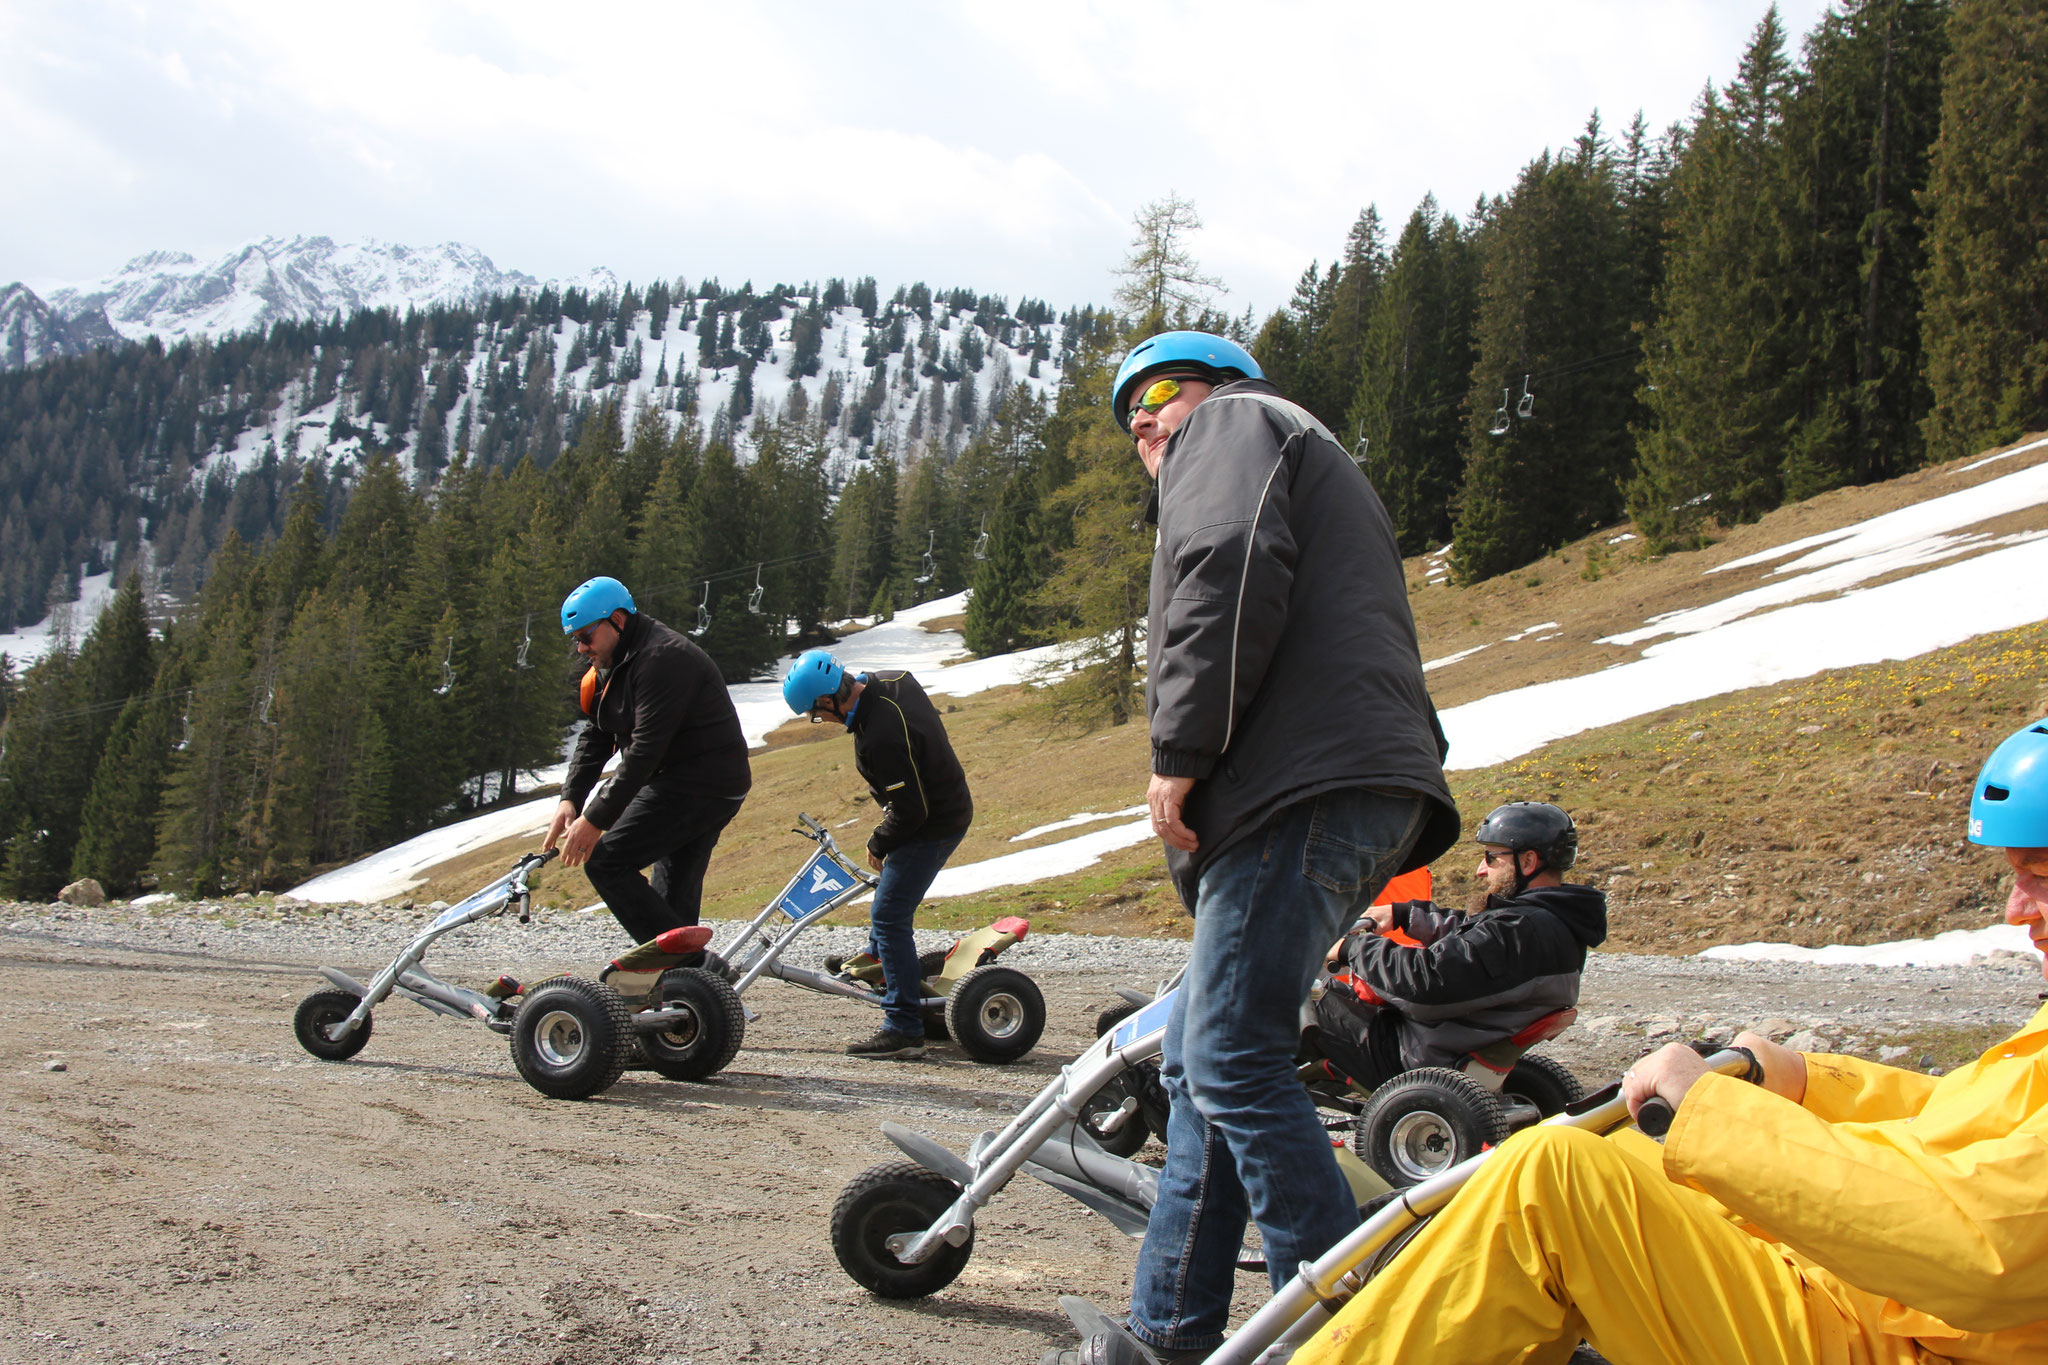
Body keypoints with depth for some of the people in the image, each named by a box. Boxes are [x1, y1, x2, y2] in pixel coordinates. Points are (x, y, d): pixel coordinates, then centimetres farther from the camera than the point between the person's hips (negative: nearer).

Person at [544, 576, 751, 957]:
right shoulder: (613, 664, 13)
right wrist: (570, 799, -4)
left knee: (604, 861, -14)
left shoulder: (663, 659, -20)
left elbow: (646, 748, -26)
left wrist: (595, 819, -26)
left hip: (700, 787, -11)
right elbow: (594, 737, 11)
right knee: (672, 901, 12)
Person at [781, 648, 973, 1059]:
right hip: (949, 805, 10)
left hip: (932, 826, -10)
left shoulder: (882, 738, -34)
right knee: (889, 895, 31)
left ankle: (904, 1029, -10)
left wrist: (879, 845, -11)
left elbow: (909, 810, -29)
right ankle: (878, 959, 53)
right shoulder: (892, 682, -6)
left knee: (889, 915, -10)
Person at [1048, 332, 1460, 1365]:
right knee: (1201, 1066, 11)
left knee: (1235, 1064, -13)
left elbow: (1229, 570, -12)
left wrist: (1181, 751, -13)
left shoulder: (1234, 421, 10)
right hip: (1367, 794, 10)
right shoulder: (1318, 471, 39)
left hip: (1303, 790, -10)